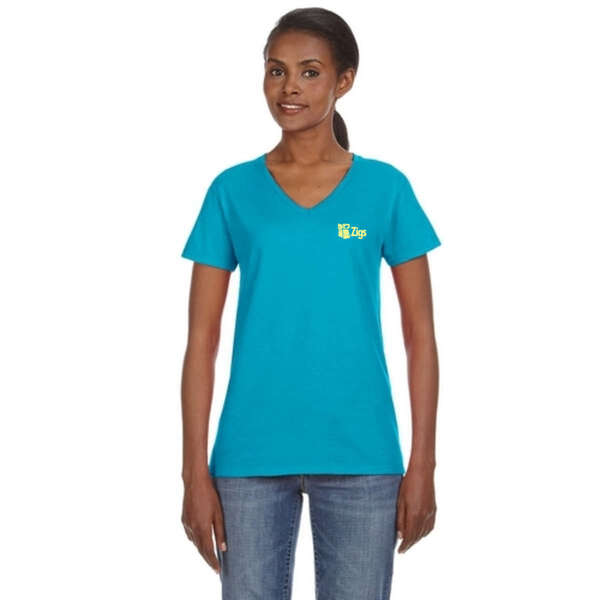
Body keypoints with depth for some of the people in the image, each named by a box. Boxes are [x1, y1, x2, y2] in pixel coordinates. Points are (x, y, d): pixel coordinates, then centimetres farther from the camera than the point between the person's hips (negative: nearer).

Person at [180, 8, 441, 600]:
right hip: (251, 456, 1)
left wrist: (423, 465, -1)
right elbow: (202, 338, 3)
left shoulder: (385, 188, 3)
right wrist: (195, 472, -2)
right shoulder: (233, 191, 4)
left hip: (359, 456, 0)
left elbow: (419, 334, 3)